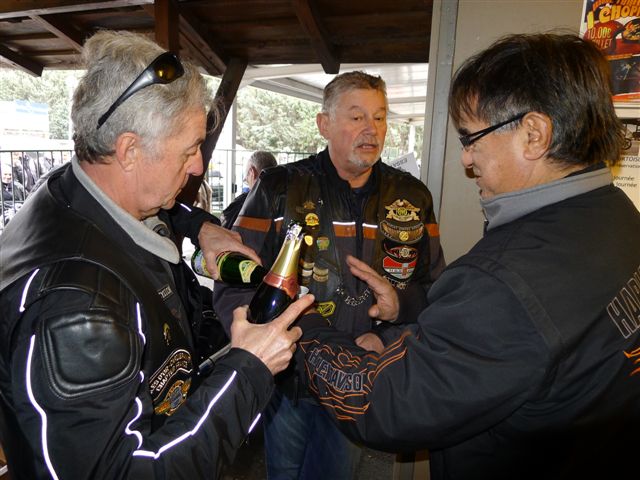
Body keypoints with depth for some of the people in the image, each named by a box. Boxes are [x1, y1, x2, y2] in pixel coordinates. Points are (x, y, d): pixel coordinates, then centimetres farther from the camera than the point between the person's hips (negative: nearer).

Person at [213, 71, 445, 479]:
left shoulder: (413, 197, -1)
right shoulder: (279, 189, -10)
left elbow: (432, 287, 1)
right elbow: (234, 287, -13)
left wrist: (386, 338, -14)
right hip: (288, 378, -1)